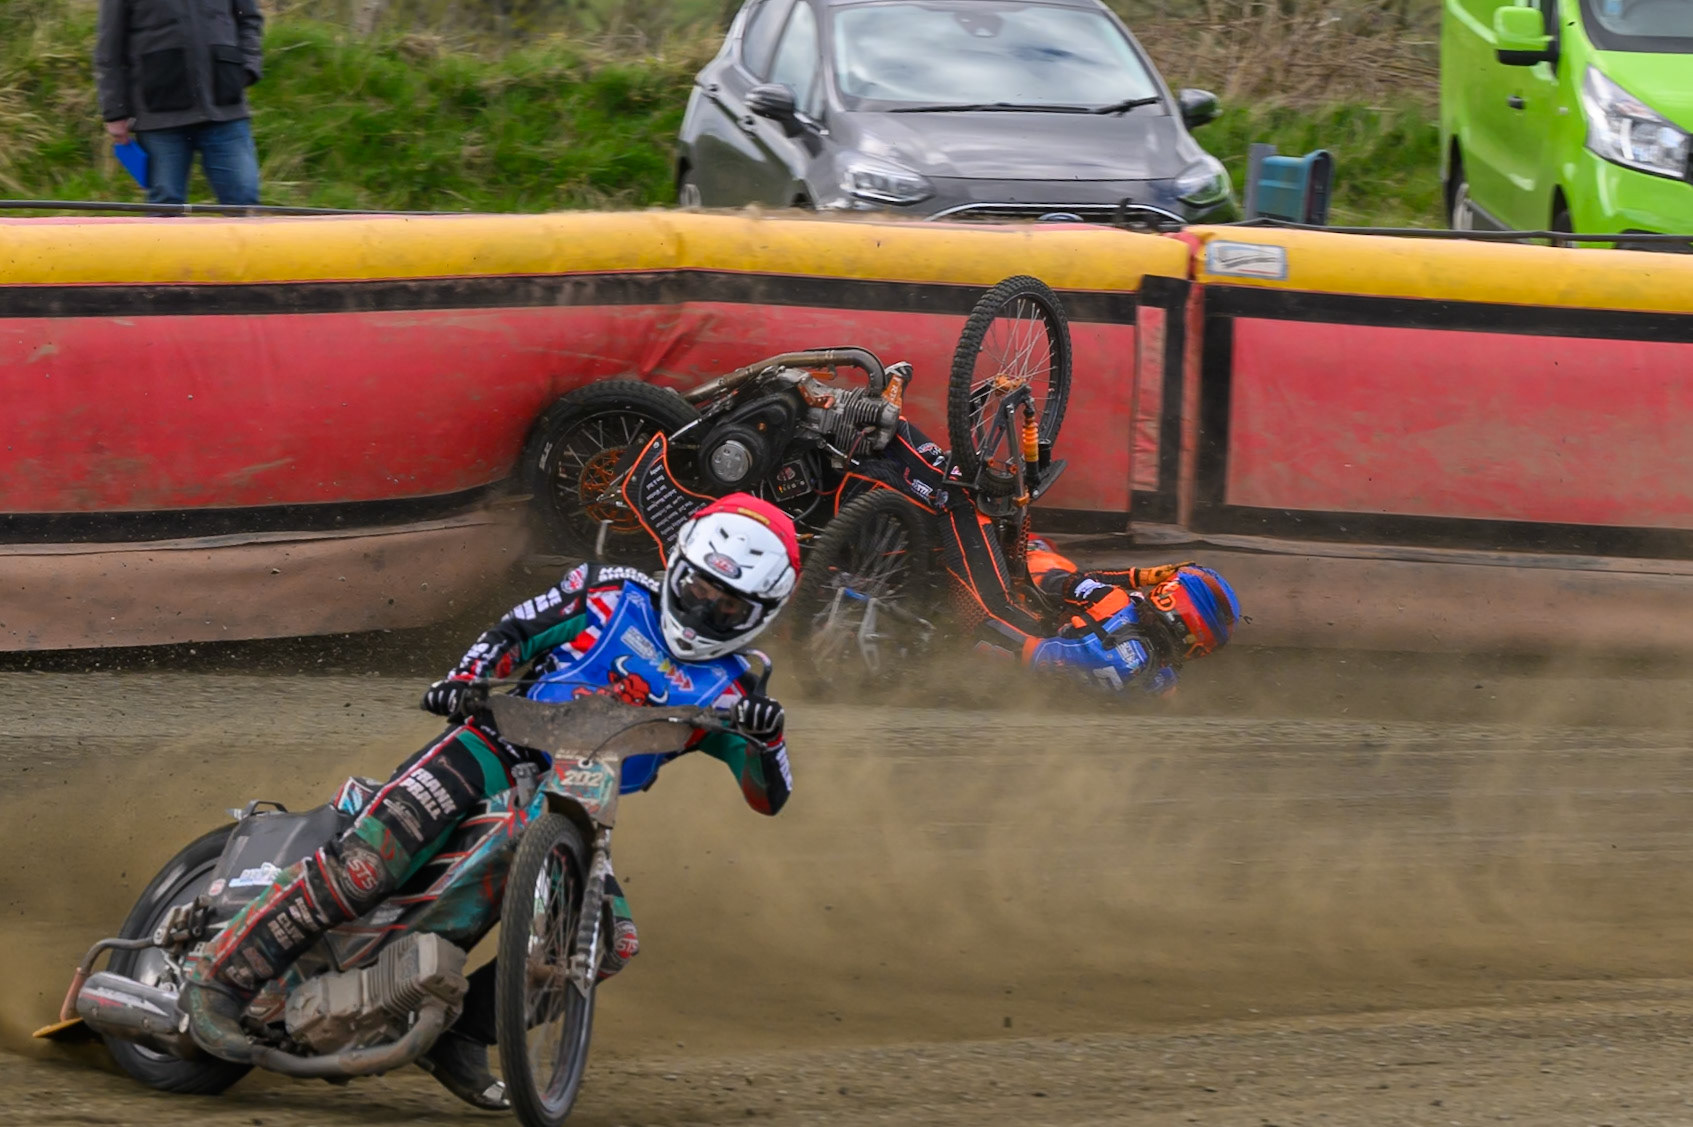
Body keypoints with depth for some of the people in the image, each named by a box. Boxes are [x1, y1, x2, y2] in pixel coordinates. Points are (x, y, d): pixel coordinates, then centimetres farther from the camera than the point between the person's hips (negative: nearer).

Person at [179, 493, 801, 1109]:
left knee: (612, 939, -18)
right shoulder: (615, 594, 8)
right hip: (497, 752, -4)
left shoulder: (727, 689, 12)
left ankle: (462, 1036, -6)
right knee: (368, 861, -28)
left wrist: (766, 735, -19)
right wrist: (463, 680, -15)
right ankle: (221, 974, -24)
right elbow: (510, 635, 6)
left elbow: (769, 794, 3)